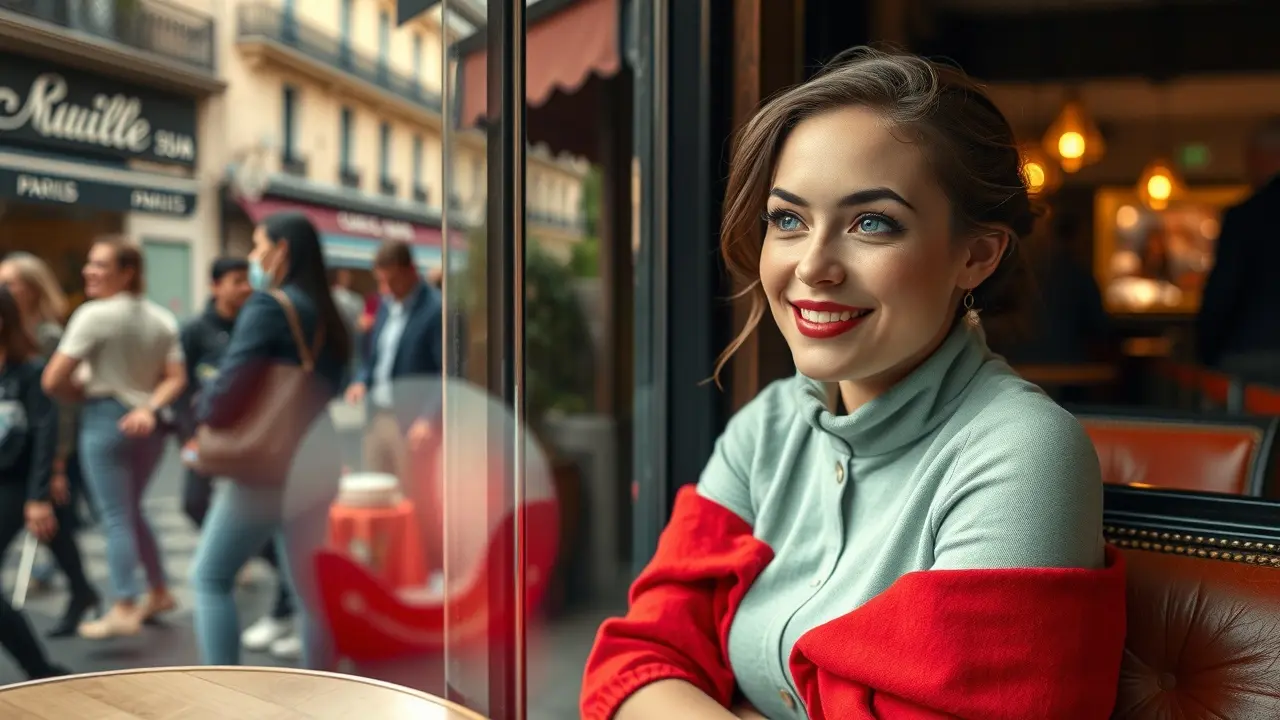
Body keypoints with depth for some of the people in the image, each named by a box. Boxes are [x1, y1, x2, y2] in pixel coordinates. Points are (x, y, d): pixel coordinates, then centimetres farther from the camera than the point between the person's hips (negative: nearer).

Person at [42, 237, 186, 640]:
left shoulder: (94, 315, -11)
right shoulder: (163, 319, 9)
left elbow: (52, 381, -12)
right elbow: (176, 379, 5)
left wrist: (84, 393, 7)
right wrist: (149, 408, -7)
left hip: (105, 420, -7)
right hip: (145, 424, 7)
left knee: (115, 518, -4)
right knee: (131, 510, 21)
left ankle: (124, 610, -5)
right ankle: (159, 591, 26)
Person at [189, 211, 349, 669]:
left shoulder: (268, 305, -12)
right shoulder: (323, 313, 13)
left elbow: (232, 383, -18)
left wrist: (206, 419, 1)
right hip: (317, 462, 8)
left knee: (210, 577, 6)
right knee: (308, 588, 15)